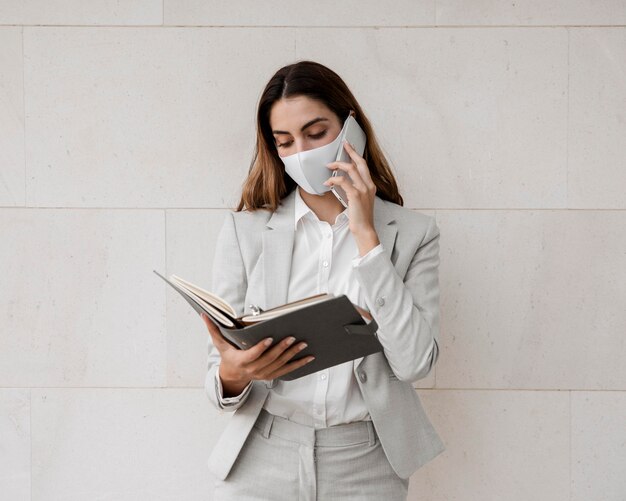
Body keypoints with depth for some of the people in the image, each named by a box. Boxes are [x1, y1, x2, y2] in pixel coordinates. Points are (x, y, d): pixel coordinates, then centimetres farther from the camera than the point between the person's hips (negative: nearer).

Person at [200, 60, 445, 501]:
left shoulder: (412, 233, 0)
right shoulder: (244, 230, 2)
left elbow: (414, 362, -12)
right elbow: (222, 369, 2)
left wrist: (366, 234, -11)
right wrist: (232, 374, -22)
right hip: (262, 462, 1)